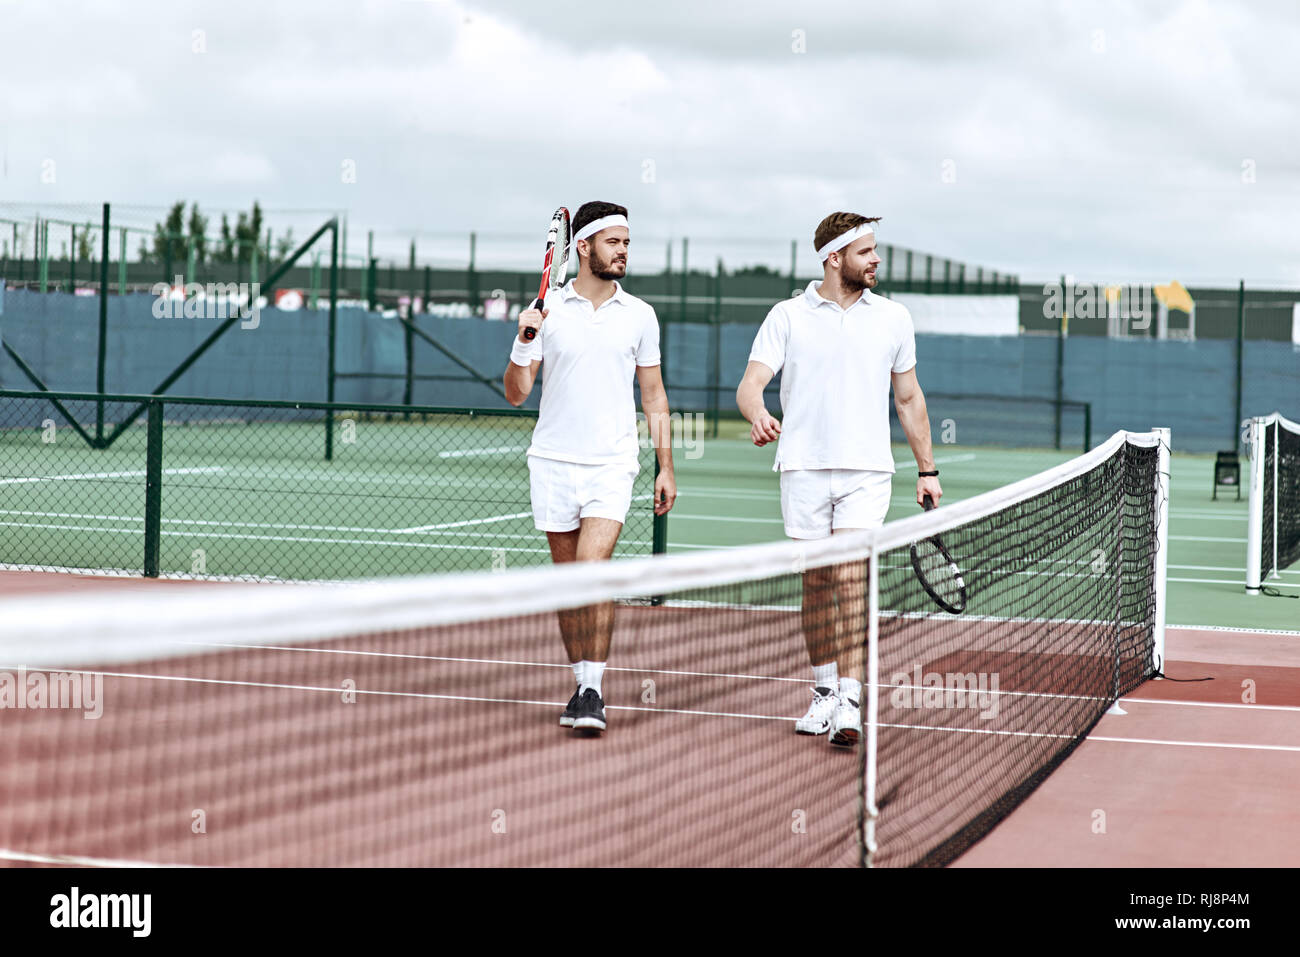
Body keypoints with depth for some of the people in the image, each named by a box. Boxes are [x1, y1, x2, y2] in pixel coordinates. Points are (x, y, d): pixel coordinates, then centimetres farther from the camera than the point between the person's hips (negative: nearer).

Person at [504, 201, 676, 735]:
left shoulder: (639, 316, 7)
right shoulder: (546, 311, 3)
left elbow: (653, 396, 12)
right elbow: (516, 394, 5)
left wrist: (666, 468, 7)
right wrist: (526, 341, -12)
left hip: (612, 465, -1)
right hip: (553, 463, 1)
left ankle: (593, 691, -14)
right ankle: (581, 682, 17)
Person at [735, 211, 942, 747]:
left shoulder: (893, 319, 9)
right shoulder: (788, 317, 4)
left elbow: (909, 398, 18)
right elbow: (750, 384, -4)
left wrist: (926, 469, 16)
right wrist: (758, 416, -27)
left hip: (866, 472, 0)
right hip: (804, 470, 0)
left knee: (851, 579, -13)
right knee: (817, 583, 6)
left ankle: (849, 703, -16)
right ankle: (824, 691, 21)